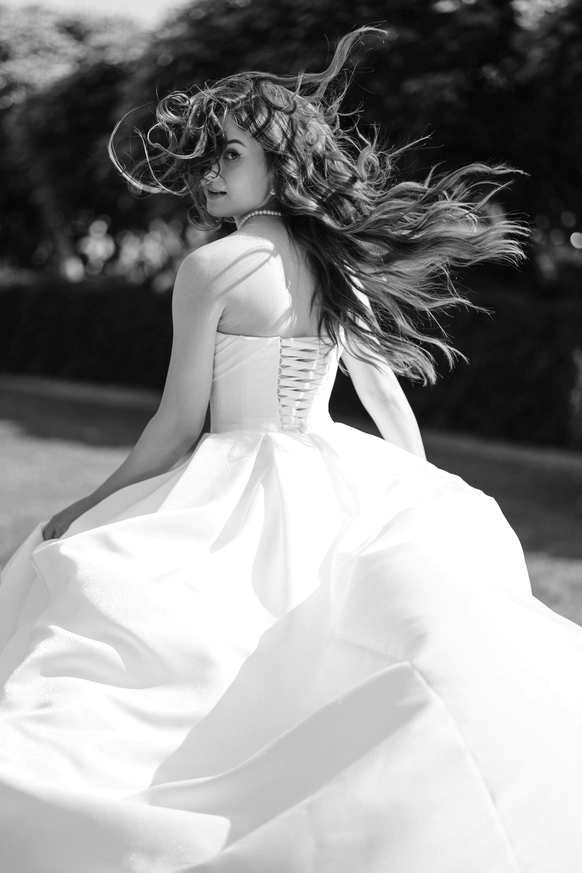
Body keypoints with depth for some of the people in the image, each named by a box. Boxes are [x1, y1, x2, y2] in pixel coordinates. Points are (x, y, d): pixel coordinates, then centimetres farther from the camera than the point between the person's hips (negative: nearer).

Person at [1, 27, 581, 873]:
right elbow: (392, 404, 14)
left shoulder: (213, 265, -12)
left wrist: (90, 507, 2)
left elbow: (180, 423, -11)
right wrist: (433, 504, 25)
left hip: (239, 496, -6)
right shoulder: (345, 268, 6)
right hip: (343, 490, 6)